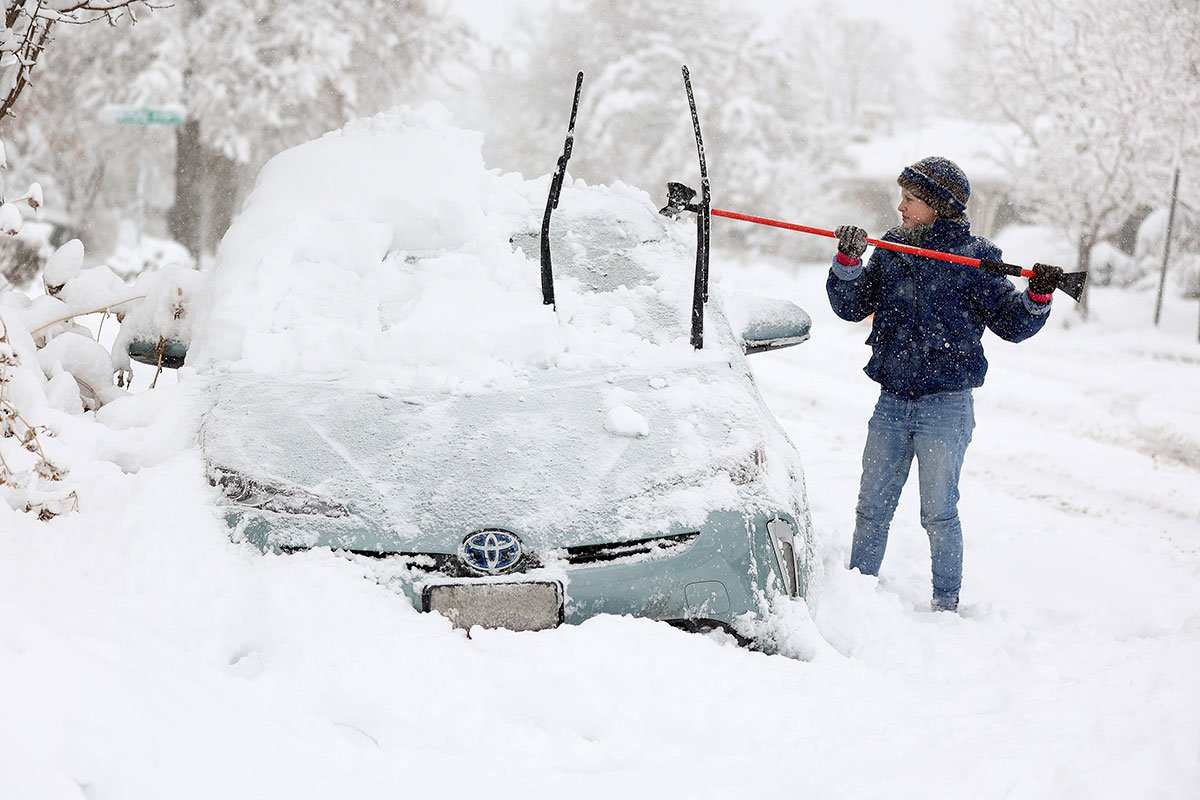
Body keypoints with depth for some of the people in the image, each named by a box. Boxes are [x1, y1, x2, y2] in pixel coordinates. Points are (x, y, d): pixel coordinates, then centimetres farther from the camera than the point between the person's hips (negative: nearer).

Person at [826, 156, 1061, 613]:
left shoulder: (973, 256, -5)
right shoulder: (890, 250, 8)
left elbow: (1011, 324, -1)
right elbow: (852, 307, 6)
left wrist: (1038, 296, -19)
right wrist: (848, 262, -9)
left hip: (945, 406, -4)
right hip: (892, 403, 4)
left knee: (939, 514, 2)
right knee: (871, 508, 11)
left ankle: (946, 602, 16)